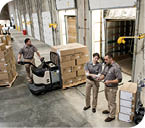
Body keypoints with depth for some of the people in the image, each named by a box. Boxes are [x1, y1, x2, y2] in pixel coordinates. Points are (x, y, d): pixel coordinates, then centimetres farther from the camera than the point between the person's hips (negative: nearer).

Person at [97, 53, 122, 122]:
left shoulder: (116, 67, -24)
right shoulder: (106, 65, 1)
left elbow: (119, 79, -24)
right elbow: (103, 74, 9)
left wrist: (109, 81, -32)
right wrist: (100, 78, -12)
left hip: (112, 88, -7)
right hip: (106, 86, 8)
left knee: (112, 102, 8)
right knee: (108, 100, 26)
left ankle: (112, 116, 25)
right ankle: (109, 110, 48)